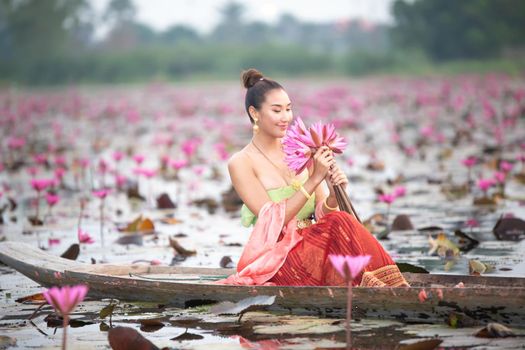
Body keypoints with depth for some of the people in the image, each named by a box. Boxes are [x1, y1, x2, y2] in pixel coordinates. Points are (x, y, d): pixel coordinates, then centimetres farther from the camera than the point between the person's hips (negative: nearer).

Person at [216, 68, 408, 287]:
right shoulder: (241, 163, -5)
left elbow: (321, 215, 7)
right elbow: (273, 221, -14)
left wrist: (334, 195, -16)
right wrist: (314, 178, -20)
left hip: (308, 248, 5)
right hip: (273, 258, -5)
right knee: (339, 224, -30)